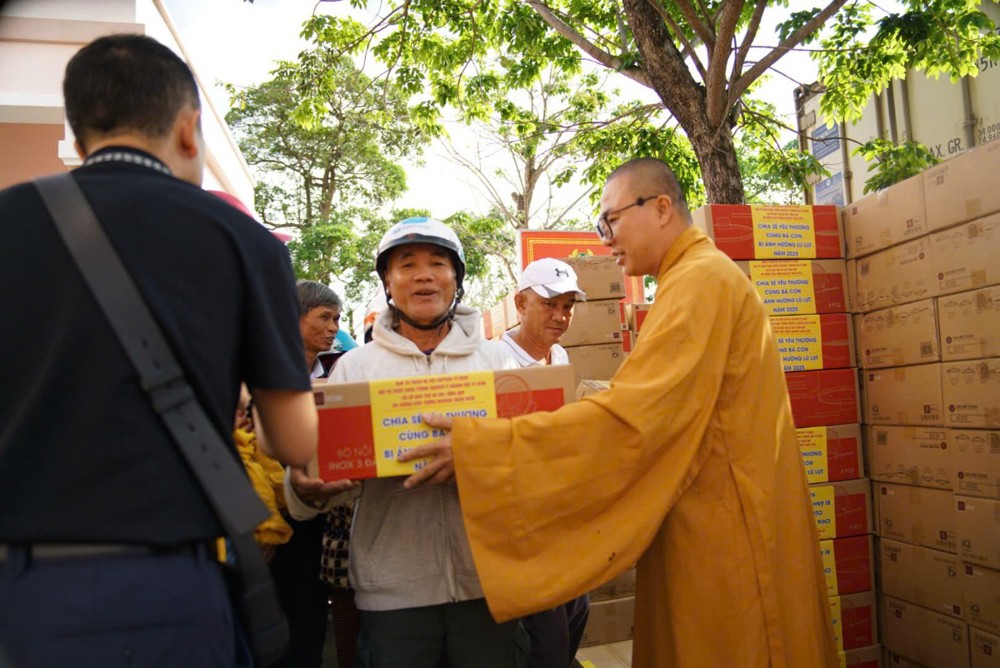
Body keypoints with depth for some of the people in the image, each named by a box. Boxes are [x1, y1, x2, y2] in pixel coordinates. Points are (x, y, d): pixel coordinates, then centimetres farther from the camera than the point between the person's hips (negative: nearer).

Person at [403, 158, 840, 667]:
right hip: (713, 526, 9)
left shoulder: (699, 280, -18)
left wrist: (476, 446, -25)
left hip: (723, 536, -9)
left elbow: (629, 420, -27)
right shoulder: (700, 277, 15)